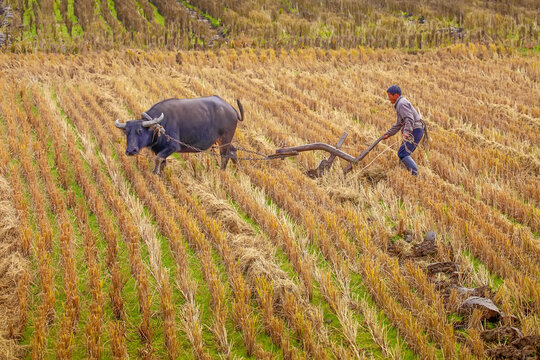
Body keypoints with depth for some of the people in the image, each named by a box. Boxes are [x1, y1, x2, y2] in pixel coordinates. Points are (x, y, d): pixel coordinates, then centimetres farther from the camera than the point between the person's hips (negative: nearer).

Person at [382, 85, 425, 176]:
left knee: (403, 154, -16)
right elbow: (399, 124, 30)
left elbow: (409, 119, -24)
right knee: (401, 153, 14)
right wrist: (388, 133, 31)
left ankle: (415, 174, -23)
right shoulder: (400, 104, 23)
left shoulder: (402, 104, -11)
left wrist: (406, 132, -37)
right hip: (415, 131, 10)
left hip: (415, 131, -10)